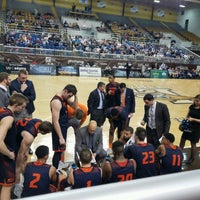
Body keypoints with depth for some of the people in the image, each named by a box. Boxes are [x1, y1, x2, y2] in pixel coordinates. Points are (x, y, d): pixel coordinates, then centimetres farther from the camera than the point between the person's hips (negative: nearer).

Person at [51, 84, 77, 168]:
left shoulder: (64, 98, 4)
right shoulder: (56, 101, -24)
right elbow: (55, 121, -27)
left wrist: (75, 96, -6)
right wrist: (60, 137, -27)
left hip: (64, 128, 10)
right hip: (59, 130, -9)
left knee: (60, 150, 19)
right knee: (58, 151, -1)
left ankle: (57, 169, 33)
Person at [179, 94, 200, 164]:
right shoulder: (192, 106, 0)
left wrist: (193, 119, -24)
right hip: (188, 126, 5)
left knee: (193, 143, 9)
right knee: (182, 140, 8)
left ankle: (192, 158, 29)